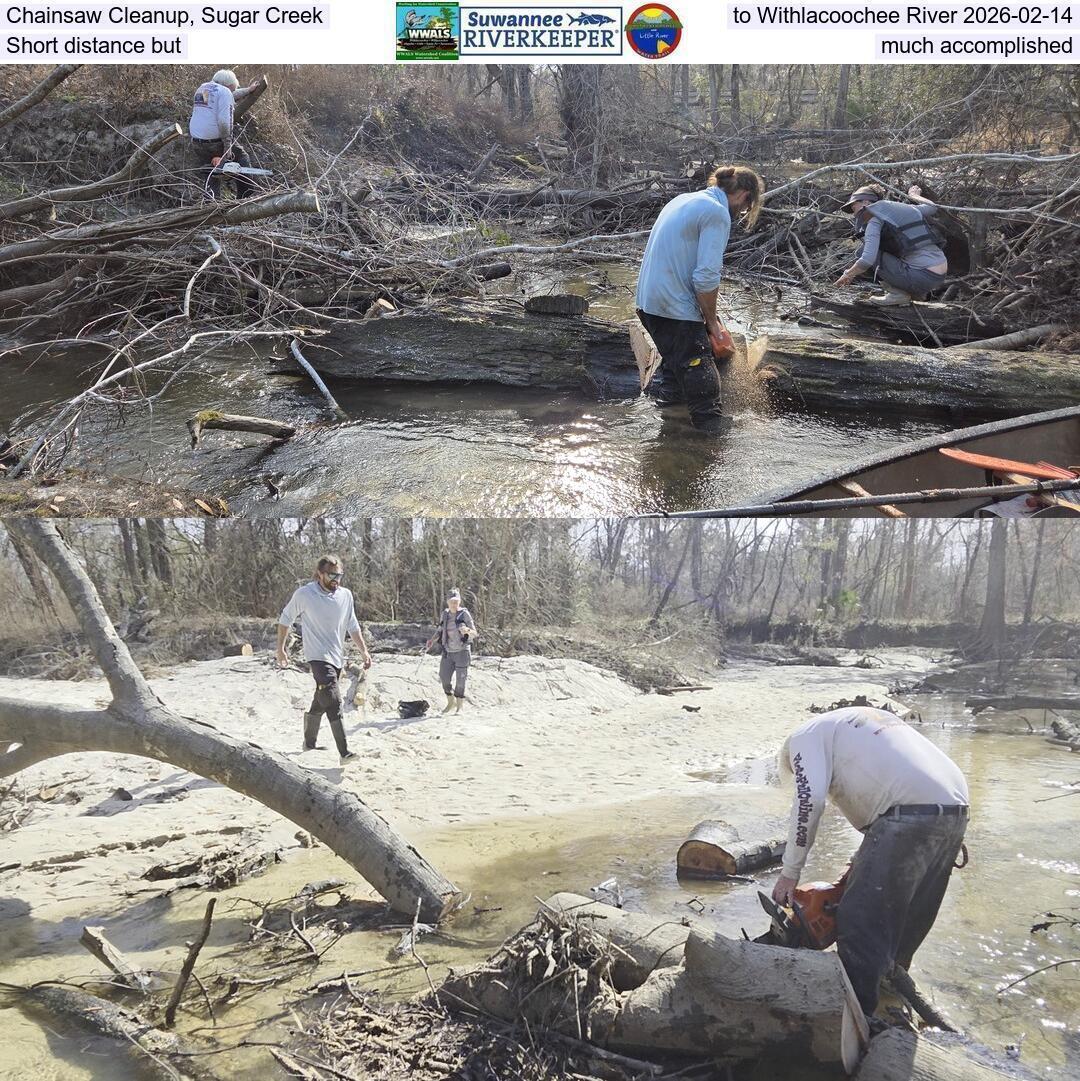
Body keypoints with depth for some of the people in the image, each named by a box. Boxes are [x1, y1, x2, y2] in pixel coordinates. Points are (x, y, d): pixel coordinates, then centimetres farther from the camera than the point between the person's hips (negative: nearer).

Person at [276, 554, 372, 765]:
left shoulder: (346, 595, 5)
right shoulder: (304, 595, -8)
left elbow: (352, 626, 14)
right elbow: (285, 619, 5)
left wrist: (364, 651, 8)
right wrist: (280, 649, 7)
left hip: (337, 658, 6)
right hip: (318, 656, -6)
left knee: (320, 703, 17)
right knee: (333, 702, -17)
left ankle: (309, 744, 35)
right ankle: (345, 753, -20)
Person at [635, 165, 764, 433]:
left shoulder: (684, 200, 16)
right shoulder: (717, 213, -11)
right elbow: (706, 277, -19)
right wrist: (712, 321, -5)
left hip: (647, 300, 9)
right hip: (676, 309, -9)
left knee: (674, 362, 24)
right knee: (702, 380, -3)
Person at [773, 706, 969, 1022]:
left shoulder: (805, 736, 11)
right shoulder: (866, 720, 35)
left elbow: (810, 799, -6)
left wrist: (790, 872, 1)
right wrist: (862, 864, 30)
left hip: (912, 812, -9)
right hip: (954, 809, 9)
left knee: (860, 927, 0)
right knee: (905, 927, 22)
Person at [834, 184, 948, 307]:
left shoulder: (874, 220, -6)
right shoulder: (903, 208, 17)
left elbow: (866, 261, -18)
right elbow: (932, 208, 35)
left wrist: (848, 274, 0)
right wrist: (914, 195, 53)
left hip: (922, 278, -8)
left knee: (864, 251, 1)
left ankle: (898, 293, 0)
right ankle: (918, 291, 19)